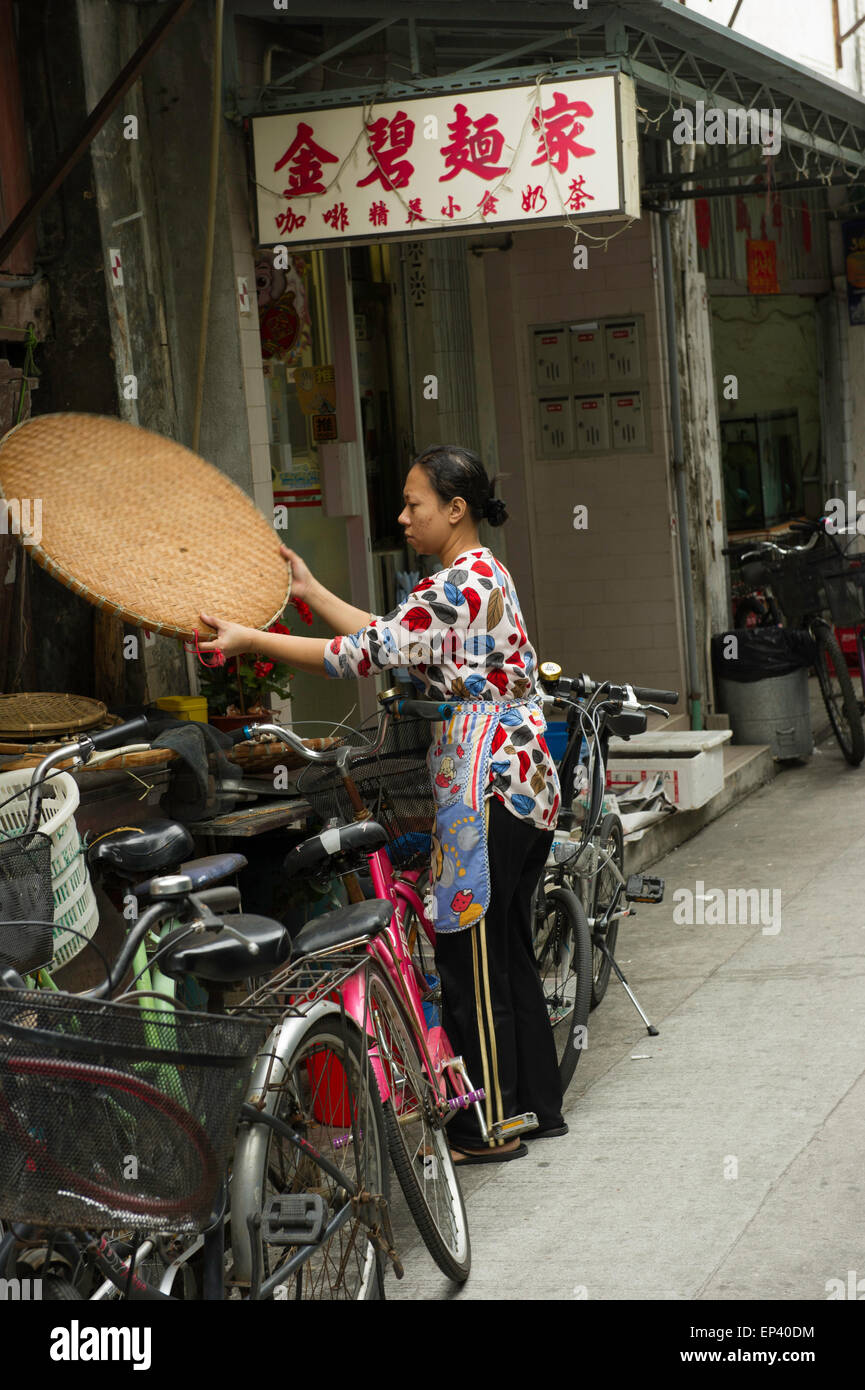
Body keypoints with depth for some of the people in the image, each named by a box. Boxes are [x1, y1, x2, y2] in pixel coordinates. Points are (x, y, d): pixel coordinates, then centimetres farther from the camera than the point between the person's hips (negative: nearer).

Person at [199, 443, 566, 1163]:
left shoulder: (458, 584, -17)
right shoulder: (485, 574, 14)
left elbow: (365, 654, -19)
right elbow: (390, 637, 17)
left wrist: (250, 640, -15)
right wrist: (310, 590, 19)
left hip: (486, 792, -10)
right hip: (527, 783, 10)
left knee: (471, 957, -1)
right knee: (508, 953, 16)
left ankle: (491, 1128, 7)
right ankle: (540, 1106, 25)